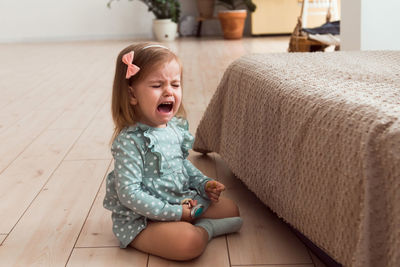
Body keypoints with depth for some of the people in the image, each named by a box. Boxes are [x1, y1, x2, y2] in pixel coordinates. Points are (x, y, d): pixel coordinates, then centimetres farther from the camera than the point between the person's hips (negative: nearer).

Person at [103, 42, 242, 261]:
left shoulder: (176, 127, 1)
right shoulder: (129, 141, -24)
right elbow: (129, 193, -26)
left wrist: (204, 184, 3)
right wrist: (174, 213, -24)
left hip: (184, 202, 8)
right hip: (140, 218, -8)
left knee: (230, 208, 13)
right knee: (190, 242, -31)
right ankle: (205, 229, -2)